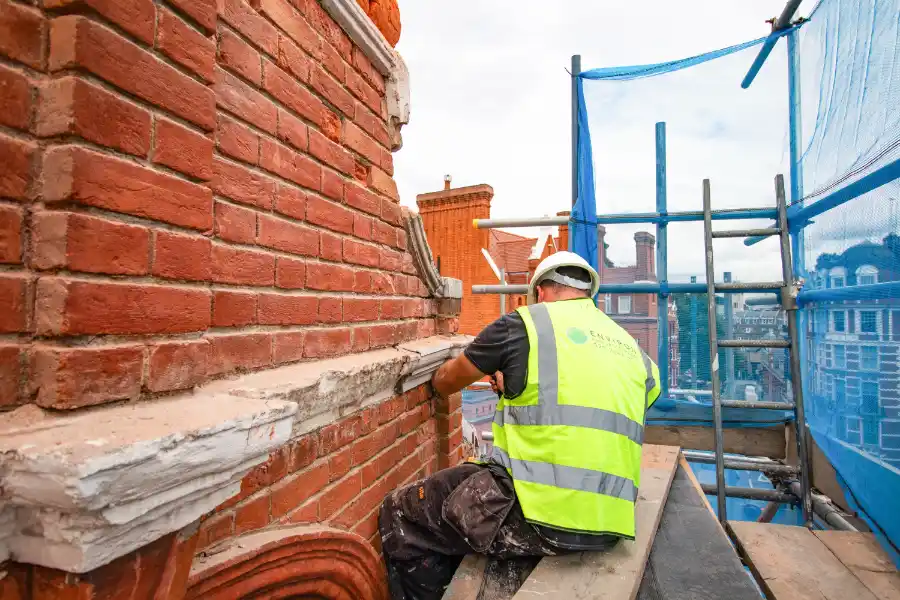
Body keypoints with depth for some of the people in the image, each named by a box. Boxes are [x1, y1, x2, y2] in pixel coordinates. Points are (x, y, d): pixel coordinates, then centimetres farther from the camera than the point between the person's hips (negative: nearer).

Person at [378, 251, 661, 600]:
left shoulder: (524, 323, -1)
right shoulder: (631, 349, 13)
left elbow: (447, 381, 12)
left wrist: (438, 384, 35)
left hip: (539, 514, -7)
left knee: (399, 515, 11)